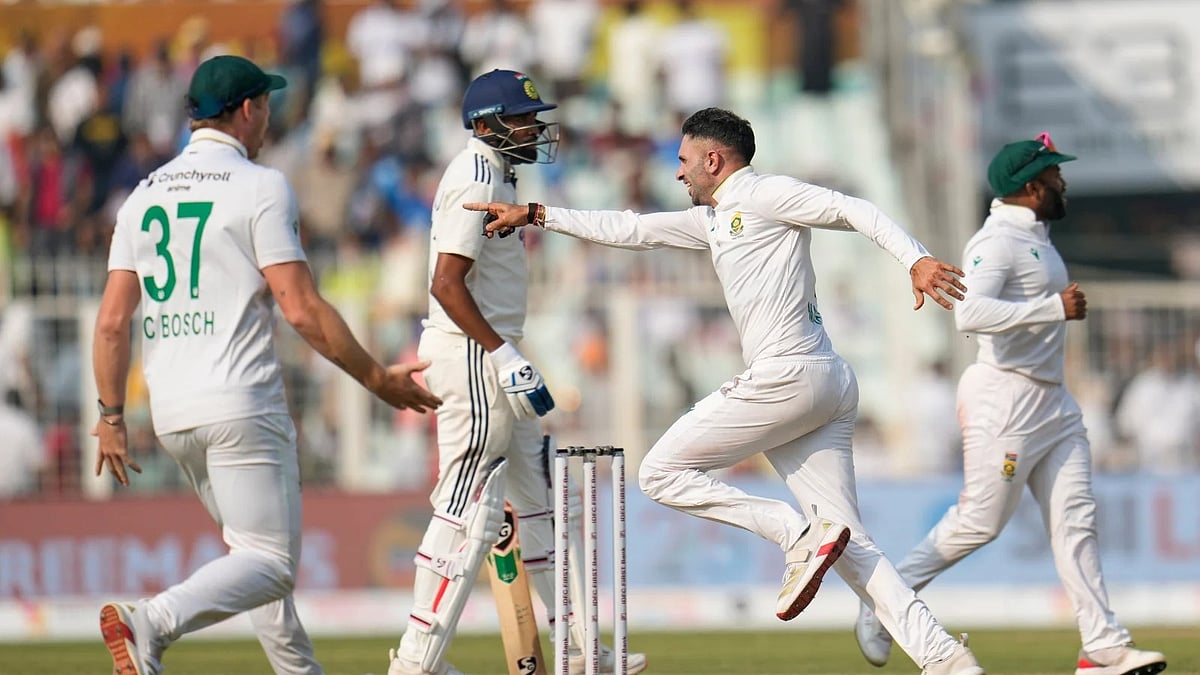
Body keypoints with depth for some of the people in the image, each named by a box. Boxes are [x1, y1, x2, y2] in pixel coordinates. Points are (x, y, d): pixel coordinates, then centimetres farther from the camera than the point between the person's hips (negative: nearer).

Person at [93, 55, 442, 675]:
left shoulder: (144, 196, 12)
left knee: (257, 549, 20)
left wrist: (111, 416, 13)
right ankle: (151, 623, -30)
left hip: (171, 414, 7)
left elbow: (112, 321, 8)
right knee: (271, 564, -9)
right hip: (240, 406, -7)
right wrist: (377, 378, -5)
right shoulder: (259, 187, -6)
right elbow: (302, 310, -13)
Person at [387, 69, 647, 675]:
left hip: (488, 353, 11)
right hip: (471, 353, -11)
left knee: (537, 491, 13)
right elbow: (447, 284, -24)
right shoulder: (476, 182, -16)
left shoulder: (493, 175, 15)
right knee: (466, 506, -8)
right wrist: (504, 356, -25)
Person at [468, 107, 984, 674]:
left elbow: (853, 211, -11)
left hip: (788, 375, -9)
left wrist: (916, 258, -27)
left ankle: (801, 535, -13)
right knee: (848, 542, 1)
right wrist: (536, 216, 31)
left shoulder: (765, 195, 0)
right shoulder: (713, 219, 27)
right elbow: (632, 230, 33)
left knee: (660, 473, 1)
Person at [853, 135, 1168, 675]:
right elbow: (970, 312, -31)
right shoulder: (997, 242, -16)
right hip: (1004, 396, -10)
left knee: (1076, 519, 1)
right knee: (978, 522, -5)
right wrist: (1055, 308, -29)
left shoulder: (1035, 237, 17)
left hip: (1051, 400, 10)